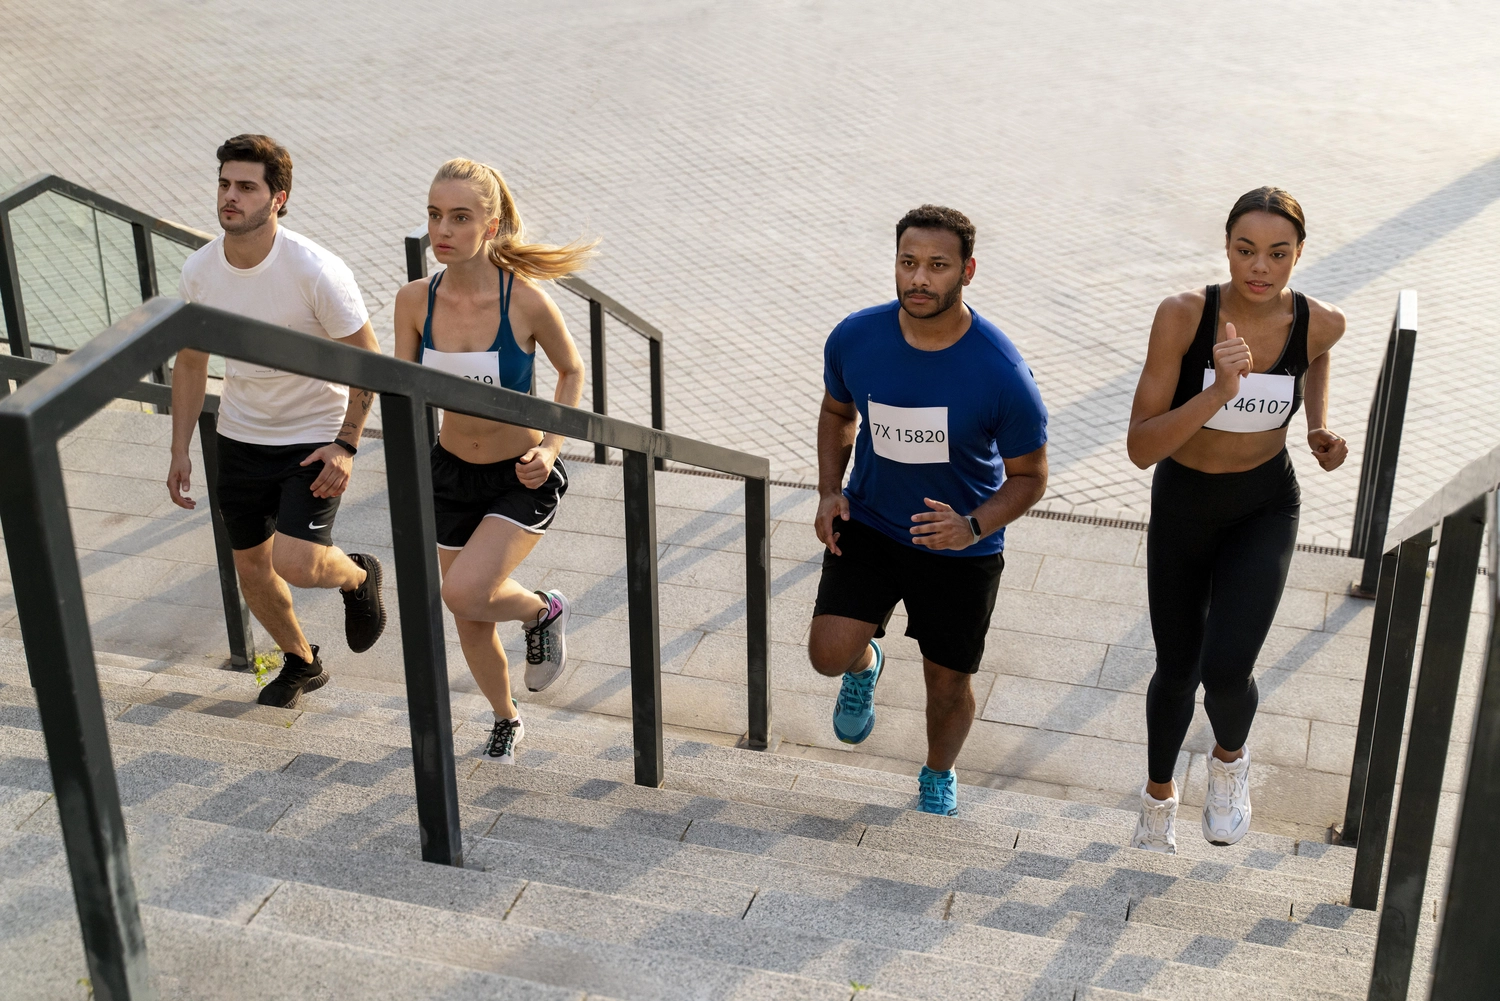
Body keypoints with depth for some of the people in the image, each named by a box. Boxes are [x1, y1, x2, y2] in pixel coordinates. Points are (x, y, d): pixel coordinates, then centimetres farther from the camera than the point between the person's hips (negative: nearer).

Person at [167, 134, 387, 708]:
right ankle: (301, 662, 41)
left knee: (294, 564, -19)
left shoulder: (317, 272, -22)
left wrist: (345, 445, -18)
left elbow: (367, 360, -13)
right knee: (250, 565, 13)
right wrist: (180, 452, 5)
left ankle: (358, 578, 19)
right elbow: (190, 363, 7)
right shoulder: (198, 272, -7)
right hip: (241, 439, 5)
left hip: (315, 438, -5)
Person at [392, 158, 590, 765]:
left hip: (523, 479, -4)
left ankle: (543, 610, 10)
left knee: (463, 593, -24)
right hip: (452, 473, 4)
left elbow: (572, 371, -4)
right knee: (471, 622, 14)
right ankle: (506, 720, 43)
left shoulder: (525, 300, -22)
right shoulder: (415, 300, -12)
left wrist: (549, 448, -15)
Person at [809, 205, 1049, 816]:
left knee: (947, 684, 10)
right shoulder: (854, 338, -13)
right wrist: (829, 491, -6)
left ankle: (938, 778, 44)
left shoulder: (1000, 373, -23)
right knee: (829, 655, -13)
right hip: (869, 523, 2)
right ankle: (865, 665, 27)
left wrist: (974, 527, -28)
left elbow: (1029, 475, -10)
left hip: (962, 548, -2)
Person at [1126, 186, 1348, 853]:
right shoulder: (1183, 315, -25)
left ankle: (1229, 758, 22)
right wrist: (1218, 391, -40)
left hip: (1265, 510, 0)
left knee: (1226, 671, -17)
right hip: (1182, 505, 0)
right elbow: (1141, 448, -28)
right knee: (1177, 670, 15)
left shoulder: (1319, 323, -17)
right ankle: (1159, 793, 47)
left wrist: (1319, 428, -2)